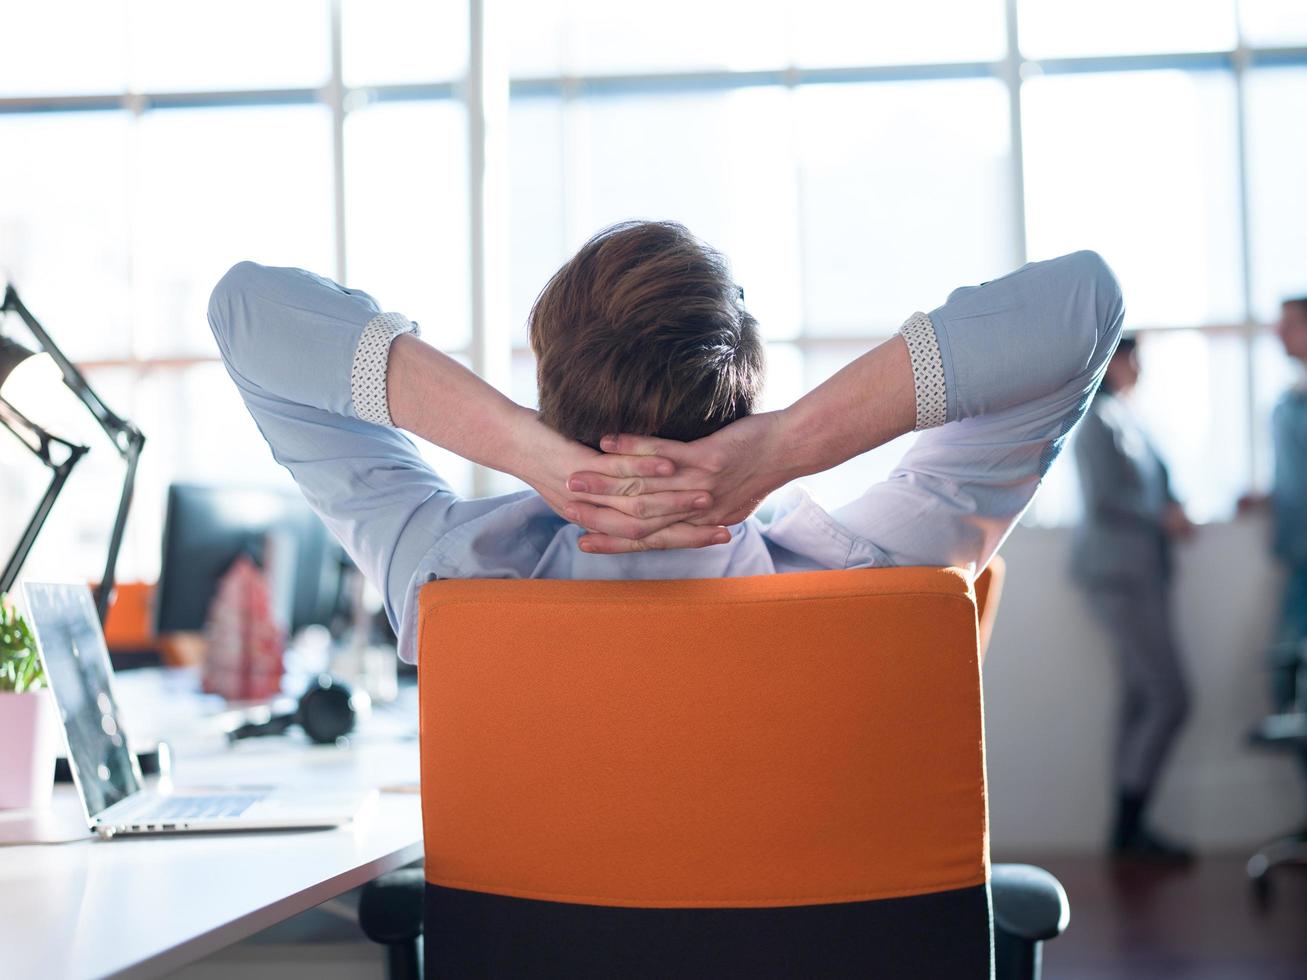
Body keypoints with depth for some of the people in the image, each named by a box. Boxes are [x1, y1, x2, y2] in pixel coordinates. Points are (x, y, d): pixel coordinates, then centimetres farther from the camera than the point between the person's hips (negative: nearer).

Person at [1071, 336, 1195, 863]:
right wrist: (1163, 518, -10)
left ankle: (1129, 826, 14)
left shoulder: (1120, 416, 16)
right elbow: (1103, 501, -21)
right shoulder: (1098, 420, -13)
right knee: (1170, 698, -10)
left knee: (1142, 697, 9)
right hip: (1121, 573, -9)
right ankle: (1129, 828, -4)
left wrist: (1171, 512, -2)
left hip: (1136, 572, 9)